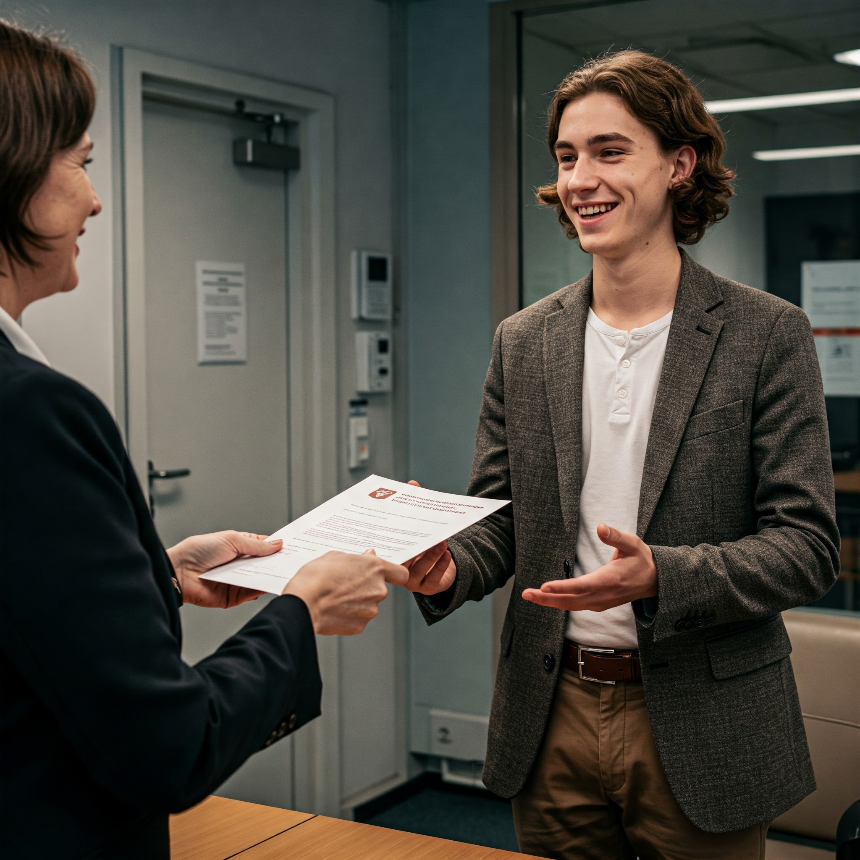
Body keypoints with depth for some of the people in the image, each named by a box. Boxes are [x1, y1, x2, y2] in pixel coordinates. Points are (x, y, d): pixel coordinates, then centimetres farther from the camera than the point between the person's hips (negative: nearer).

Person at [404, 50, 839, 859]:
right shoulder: (522, 341, 5)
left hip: (699, 728, -3)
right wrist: (447, 565, -15)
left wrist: (660, 578, -26)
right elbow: (500, 518, 8)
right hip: (552, 719, 3)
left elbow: (807, 542, -10)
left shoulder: (766, 334, -7)